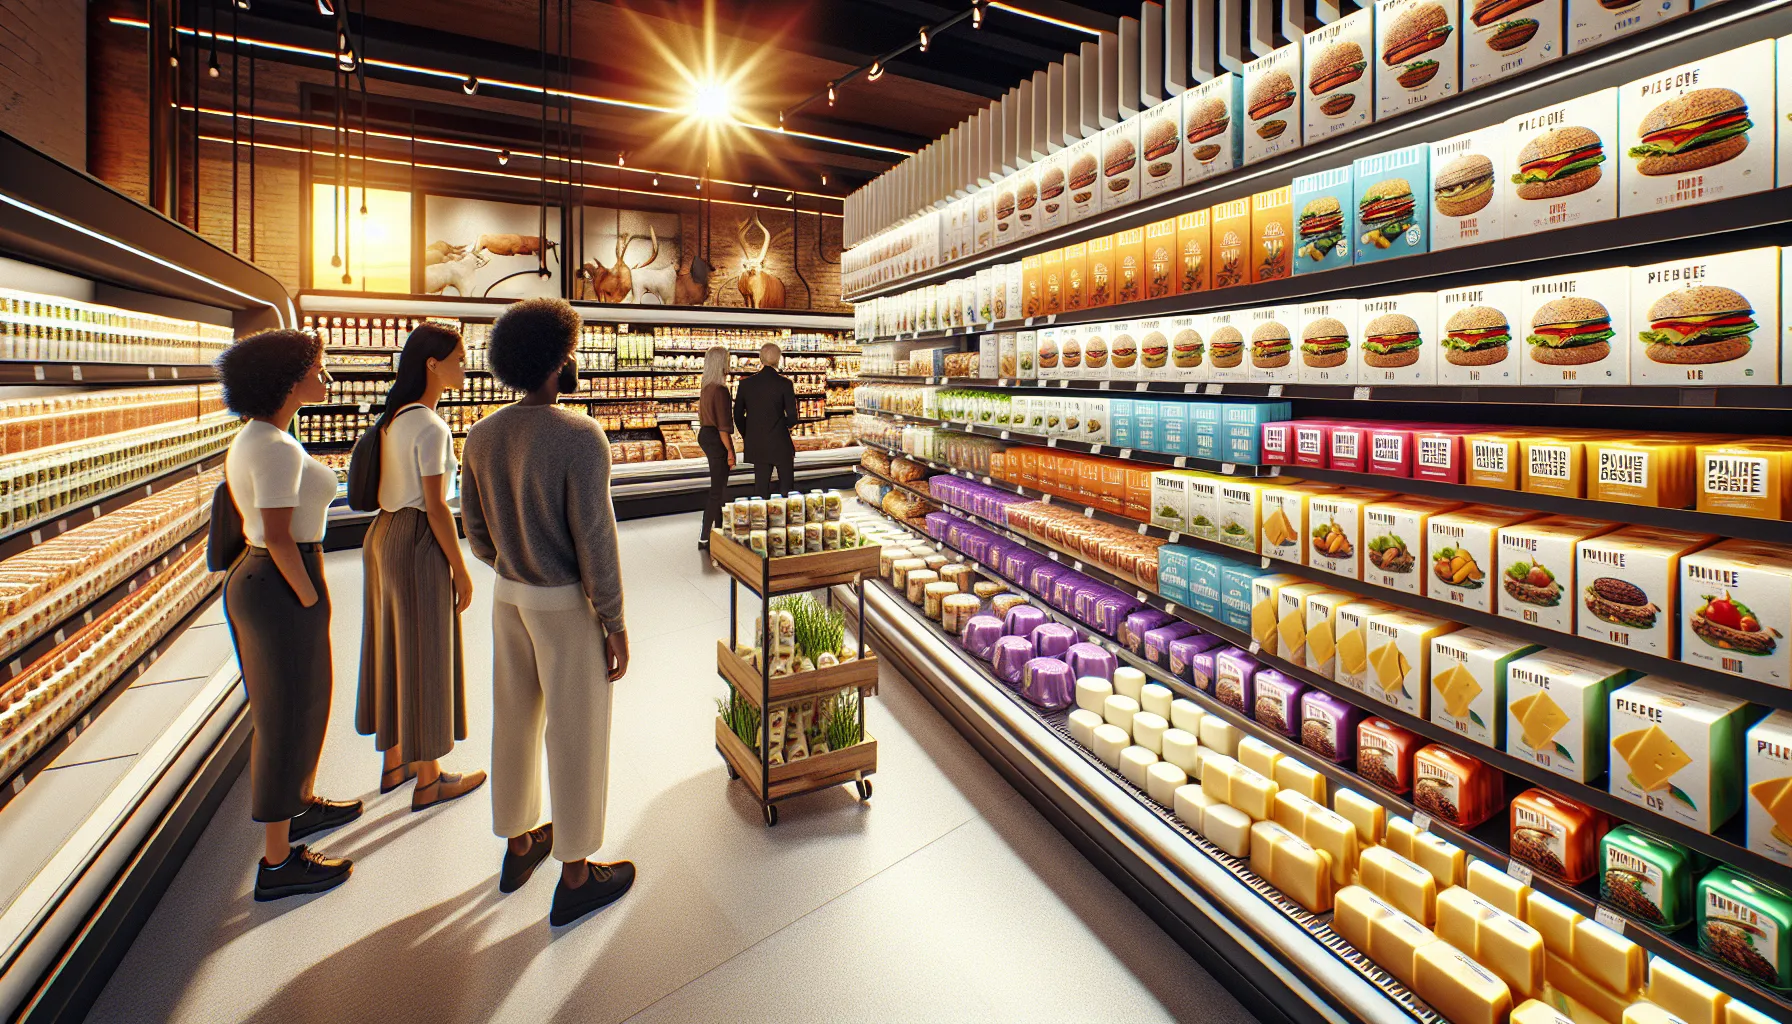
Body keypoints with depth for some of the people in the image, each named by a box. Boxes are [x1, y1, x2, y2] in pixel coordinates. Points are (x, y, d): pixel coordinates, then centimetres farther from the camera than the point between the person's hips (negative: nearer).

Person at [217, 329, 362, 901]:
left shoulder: (250, 438, 9)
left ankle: (301, 805, 45)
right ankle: (279, 862, 16)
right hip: (285, 592, -10)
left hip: (255, 579, 10)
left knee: (302, 702, 25)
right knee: (288, 720, 2)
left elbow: (250, 523, 15)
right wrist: (313, 603, -16)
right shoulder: (277, 447, -22)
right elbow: (278, 536, -24)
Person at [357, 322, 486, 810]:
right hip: (418, 543, -9)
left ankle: (395, 761, 34)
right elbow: (436, 507, -20)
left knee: (392, 649, 18)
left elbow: (389, 488, 13)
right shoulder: (431, 427, -19)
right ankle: (428, 780, 17)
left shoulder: (393, 417, 8)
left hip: (383, 533, 9)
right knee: (425, 658, 3)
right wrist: (460, 569, -13)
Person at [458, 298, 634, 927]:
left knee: (515, 719, 21)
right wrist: (616, 626, -14)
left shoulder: (484, 435, 0)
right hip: (569, 603, -7)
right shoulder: (580, 437, -23)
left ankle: (519, 846, 41)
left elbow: (475, 527, 8)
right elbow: (594, 541, -23)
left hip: (508, 595, 8)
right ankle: (575, 877, 22)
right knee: (576, 733, 6)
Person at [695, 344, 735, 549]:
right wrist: (730, 450, -16)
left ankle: (718, 528, 32)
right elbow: (723, 425, -20)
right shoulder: (720, 390, -19)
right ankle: (705, 538, 1)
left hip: (705, 435, 10)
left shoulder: (706, 388, 10)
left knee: (720, 486, 21)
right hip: (717, 440, -10)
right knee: (717, 490, -3)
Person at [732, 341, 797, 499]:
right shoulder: (785, 383, -10)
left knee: (761, 487, 10)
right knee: (786, 486, 9)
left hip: (756, 445, 3)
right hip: (780, 444, -3)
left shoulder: (746, 383, 0)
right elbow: (792, 418, -9)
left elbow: (738, 416, 5)